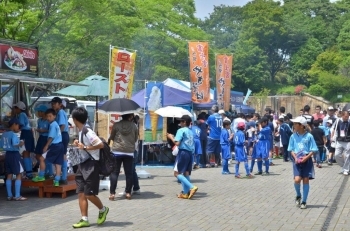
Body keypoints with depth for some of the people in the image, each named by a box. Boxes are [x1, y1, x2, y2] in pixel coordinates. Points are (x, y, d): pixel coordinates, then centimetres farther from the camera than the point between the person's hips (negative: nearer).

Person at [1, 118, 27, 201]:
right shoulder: (13, 134, -16)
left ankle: (9, 195, 14)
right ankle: (17, 196, -4)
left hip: (8, 154, 8)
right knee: (19, 175, -2)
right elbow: (14, 144, -32)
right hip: (14, 155, -8)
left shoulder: (4, 134, 9)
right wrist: (20, 144, -19)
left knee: (9, 175, 11)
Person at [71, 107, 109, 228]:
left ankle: (103, 210, 21)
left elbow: (101, 144, -24)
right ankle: (84, 219, 8)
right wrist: (79, 144, 6)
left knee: (89, 194, -4)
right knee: (81, 194, 4)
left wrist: (85, 147, -20)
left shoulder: (87, 132, -18)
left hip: (91, 165, -9)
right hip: (83, 165, 9)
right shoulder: (81, 131, 11)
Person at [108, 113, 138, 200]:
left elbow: (111, 137, 7)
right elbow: (136, 139, 7)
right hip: (129, 152, 1)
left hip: (117, 151, -1)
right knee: (129, 173, 8)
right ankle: (128, 193, 10)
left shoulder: (116, 125, -3)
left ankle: (112, 193, -2)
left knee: (114, 172, 3)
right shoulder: (134, 126, 0)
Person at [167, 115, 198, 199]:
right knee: (186, 173, 11)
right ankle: (185, 192, 9)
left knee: (177, 173, -6)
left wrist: (171, 137, 1)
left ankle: (191, 187, -19)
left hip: (183, 153, -8)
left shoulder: (181, 130, -7)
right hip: (190, 153, 8)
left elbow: (177, 143, -17)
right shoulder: (191, 132, 17)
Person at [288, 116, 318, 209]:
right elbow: (291, 149, 6)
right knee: (297, 179, -13)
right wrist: (295, 158, -11)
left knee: (305, 180, 2)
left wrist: (306, 158, -17)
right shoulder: (293, 136, 3)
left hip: (307, 160, -1)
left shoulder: (309, 136, -6)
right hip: (297, 161, 1)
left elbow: (313, 150, -3)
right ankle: (298, 195, 15)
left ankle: (304, 201, 14)